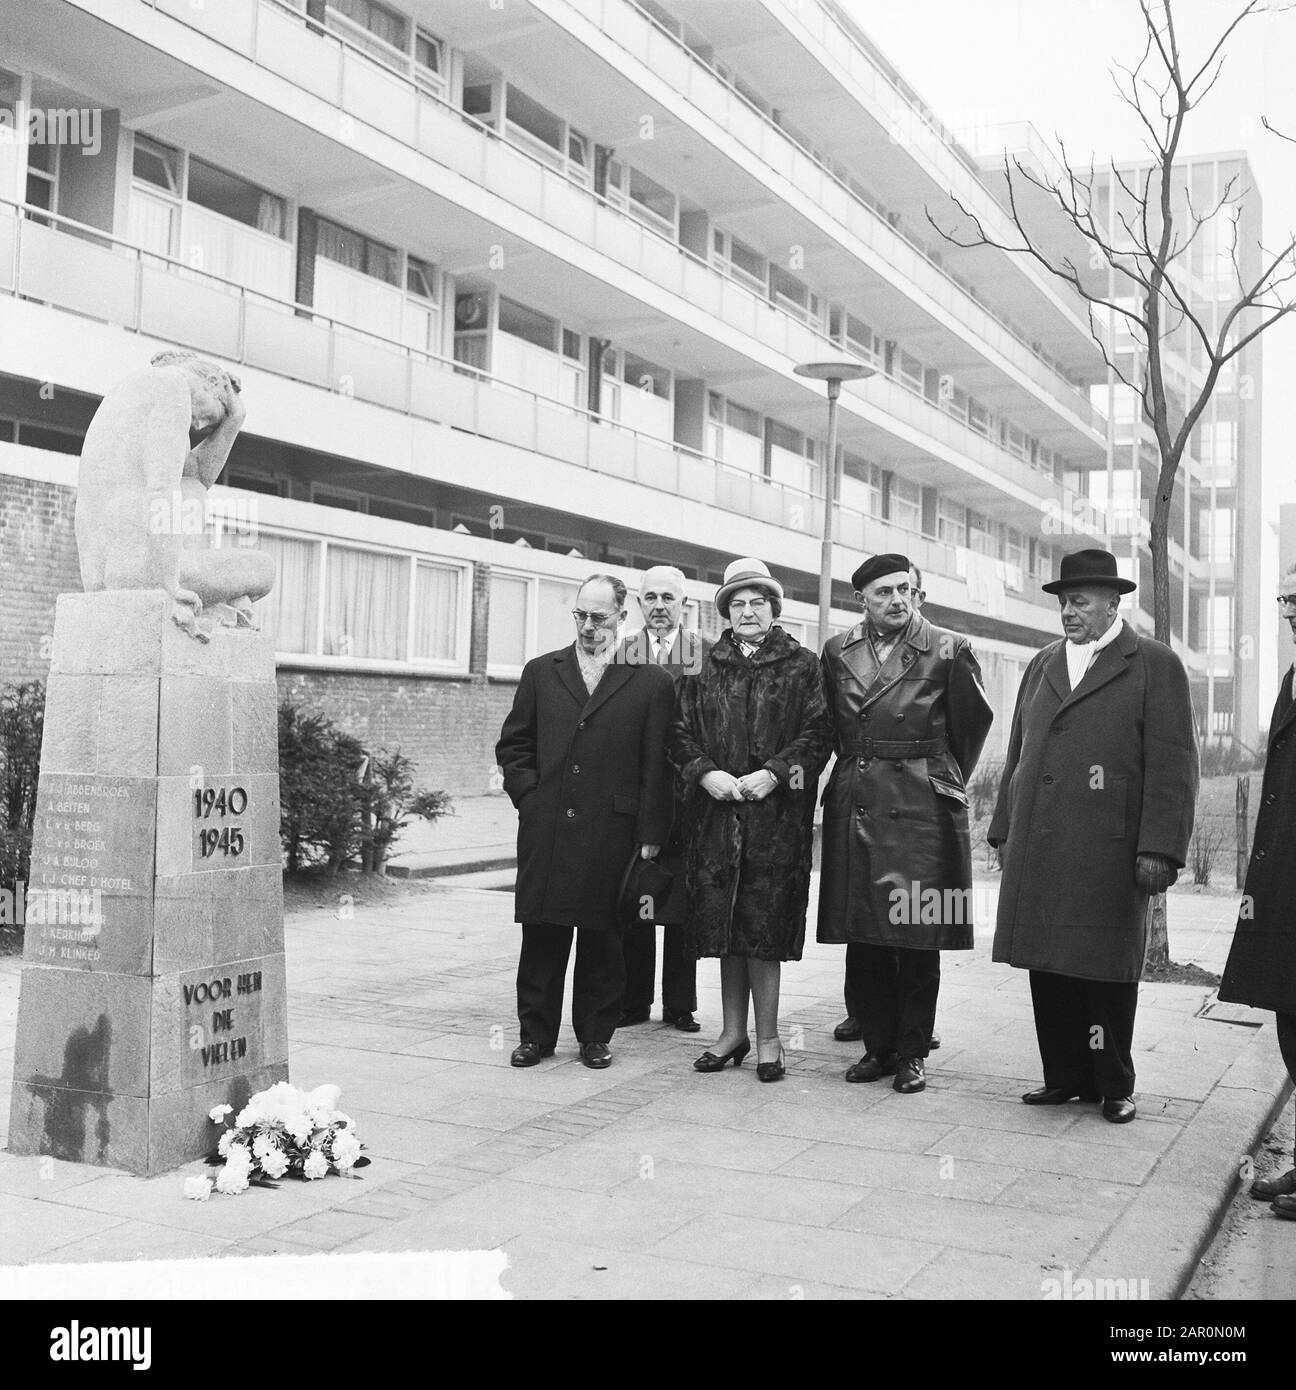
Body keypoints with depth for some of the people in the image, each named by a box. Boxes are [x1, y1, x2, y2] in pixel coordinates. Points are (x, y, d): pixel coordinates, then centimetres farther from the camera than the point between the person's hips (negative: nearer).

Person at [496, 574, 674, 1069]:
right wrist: (529, 793, 1)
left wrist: (650, 834, -4)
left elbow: (657, 764, 1)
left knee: (603, 939, 5)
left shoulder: (650, 682, 3)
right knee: (541, 935, 5)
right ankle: (536, 1034, 16)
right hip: (545, 831, 2)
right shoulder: (541, 672, 12)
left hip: (611, 833, -2)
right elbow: (512, 745, 16)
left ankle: (596, 1035, 19)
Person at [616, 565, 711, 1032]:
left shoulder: (709, 653, 5)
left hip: (686, 795, -1)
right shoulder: (622, 653, 10)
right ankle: (632, 1001, 15)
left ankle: (681, 1005, 14)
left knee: (682, 905, 3)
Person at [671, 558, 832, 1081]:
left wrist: (774, 772, -13)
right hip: (715, 809, 3)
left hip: (776, 811, -3)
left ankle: (767, 1039, 6)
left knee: (764, 925, -4)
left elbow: (817, 732, -1)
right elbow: (680, 733, 9)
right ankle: (733, 1033, 18)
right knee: (724, 922, 7)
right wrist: (706, 772, -7)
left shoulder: (801, 665, 6)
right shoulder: (705, 666, 12)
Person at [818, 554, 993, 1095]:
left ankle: (912, 1053, 11)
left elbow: (974, 720, 9)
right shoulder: (837, 653, 9)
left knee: (918, 940, -1)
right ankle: (877, 1046, 18)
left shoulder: (948, 652, -1)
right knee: (862, 938, 6)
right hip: (853, 807, 4)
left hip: (921, 809, -3)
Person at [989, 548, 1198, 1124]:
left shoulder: (1155, 665, 1)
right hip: (1037, 850, 5)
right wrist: (1005, 830, 14)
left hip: (1108, 851, -5)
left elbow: (1172, 766, -5)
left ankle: (1114, 1086, 17)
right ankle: (1065, 1076, 19)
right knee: (1048, 967, 7)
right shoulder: (1042, 665, 17)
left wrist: (1159, 849, -12)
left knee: (1107, 969, 3)